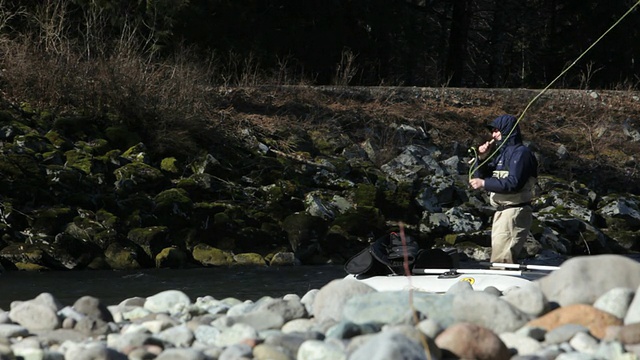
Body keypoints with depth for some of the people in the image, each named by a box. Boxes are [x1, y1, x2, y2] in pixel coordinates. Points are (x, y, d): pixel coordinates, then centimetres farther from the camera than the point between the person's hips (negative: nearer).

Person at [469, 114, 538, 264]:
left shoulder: (521, 152, -9)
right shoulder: (501, 153, 18)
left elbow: (514, 184, -21)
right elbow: (479, 177, 18)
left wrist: (484, 183, -17)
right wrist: (482, 159, 1)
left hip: (515, 212, -10)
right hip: (501, 212, 10)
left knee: (500, 262, -16)